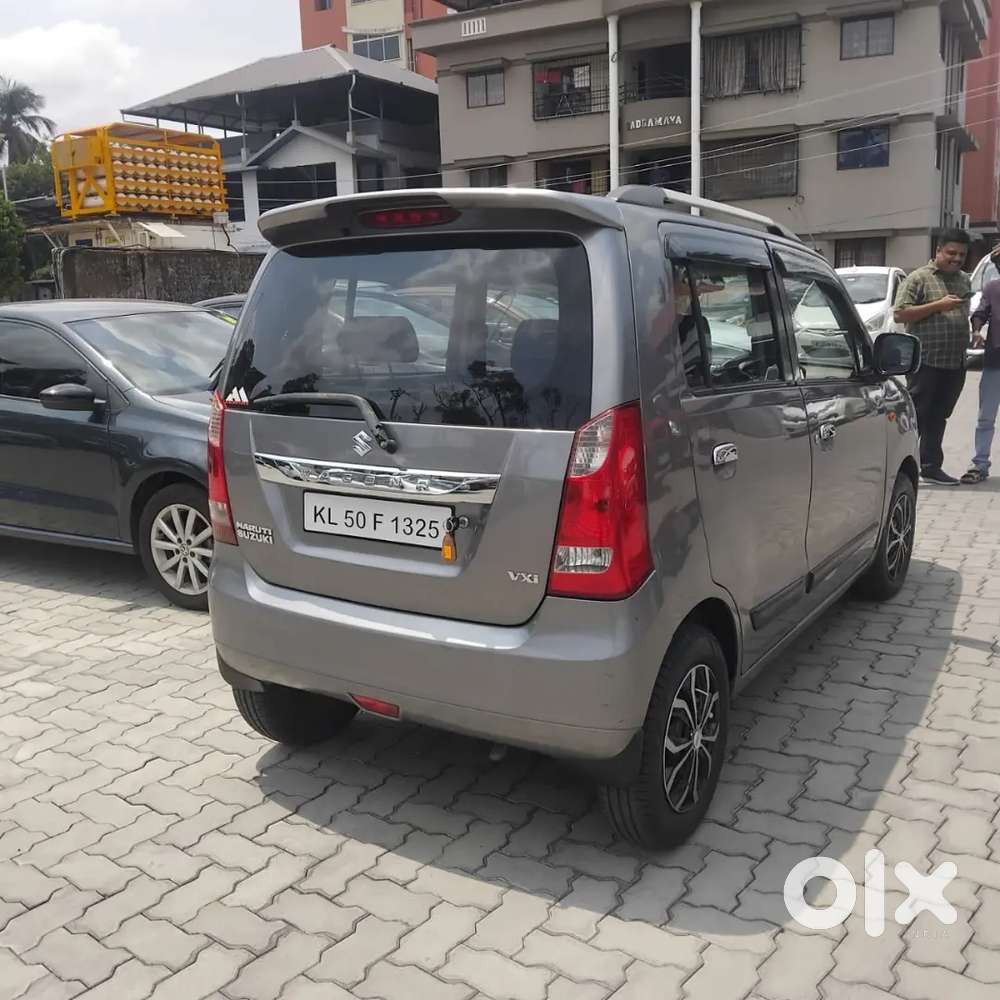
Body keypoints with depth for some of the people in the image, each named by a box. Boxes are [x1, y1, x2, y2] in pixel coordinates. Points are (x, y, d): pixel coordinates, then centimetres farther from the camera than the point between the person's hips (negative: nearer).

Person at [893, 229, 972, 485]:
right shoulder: (919, 278, -4)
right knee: (916, 416, -6)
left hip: (956, 363, 7)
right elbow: (900, 314, -12)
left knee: (938, 418, 12)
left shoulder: (964, 280, 18)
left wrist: (974, 333, 15)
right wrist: (939, 305, -16)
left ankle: (931, 467, 18)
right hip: (927, 361, -7)